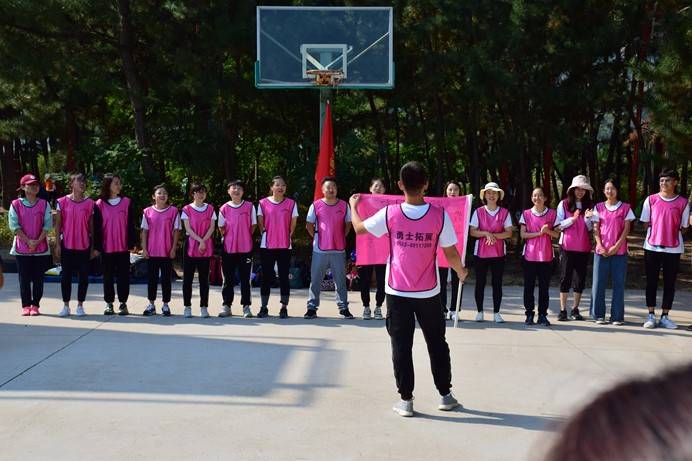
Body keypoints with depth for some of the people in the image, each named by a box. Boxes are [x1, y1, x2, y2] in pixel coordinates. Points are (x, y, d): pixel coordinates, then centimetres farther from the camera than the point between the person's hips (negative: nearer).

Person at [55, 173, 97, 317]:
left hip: (84, 245, 0)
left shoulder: (89, 203, 2)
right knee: (66, 275, 5)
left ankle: (80, 305, 13)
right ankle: (66, 306, 15)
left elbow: (91, 226, 5)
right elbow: (58, 224, 3)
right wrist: (57, 244, -2)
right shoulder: (62, 202, 0)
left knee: (83, 275, 2)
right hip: (67, 244, 0)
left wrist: (93, 247, 3)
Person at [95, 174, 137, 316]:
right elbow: (97, 227, 2)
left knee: (123, 275, 4)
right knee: (108, 276, 7)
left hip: (123, 247, 0)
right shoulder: (99, 204, 2)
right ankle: (109, 303, 16)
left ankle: (123, 303, 12)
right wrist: (97, 246, -3)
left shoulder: (127, 202, 3)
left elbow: (131, 224, 2)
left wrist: (132, 242, -3)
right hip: (106, 247, 0)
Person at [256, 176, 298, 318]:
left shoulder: (291, 203, 3)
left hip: (285, 246, 0)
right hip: (267, 246, 0)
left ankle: (284, 308, 8)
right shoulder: (263, 203, 2)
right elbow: (260, 222, 8)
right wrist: (265, 233, 5)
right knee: (266, 277, 5)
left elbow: (293, 223, 7)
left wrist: (287, 236, 6)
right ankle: (264, 308, 13)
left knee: (284, 277, 2)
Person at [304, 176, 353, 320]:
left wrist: (342, 238, 6)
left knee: (340, 280, 7)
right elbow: (309, 224, 7)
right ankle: (312, 307, 11)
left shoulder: (344, 205, 3)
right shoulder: (316, 205, -1)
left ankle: (343, 307, 15)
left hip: (339, 250, 1)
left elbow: (348, 224, 13)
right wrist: (316, 237, 2)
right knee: (315, 280, 4)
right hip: (320, 250, -1)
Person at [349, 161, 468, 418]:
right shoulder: (440, 216, -11)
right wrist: (461, 272, 15)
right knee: (437, 344, 15)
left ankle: (406, 400, 7)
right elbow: (451, 255, -6)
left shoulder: (389, 214, -10)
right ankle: (445, 395, 22)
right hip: (429, 293, 1)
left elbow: (359, 228, 6)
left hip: (397, 292, 0)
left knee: (401, 346, 6)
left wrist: (353, 206, 26)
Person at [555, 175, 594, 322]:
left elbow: (590, 228, 6)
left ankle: (575, 310, 16)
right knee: (565, 278, 0)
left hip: (583, 247, 2)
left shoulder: (590, 205, 7)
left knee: (580, 278, 6)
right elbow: (559, 225, -2)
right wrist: (573, 219, -15)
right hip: (567, 247, -2)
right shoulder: (564, 204, 1)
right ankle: (563, 311, 3)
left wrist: (587, 218, -13)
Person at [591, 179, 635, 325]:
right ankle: (599, 315, 8)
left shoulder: (625, 208, 4)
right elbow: (596, 229, 5)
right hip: (601, 251, 1)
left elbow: (626, 229, -1)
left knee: (619, 283, -1)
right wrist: (600, 246, -8)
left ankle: (617, 316, 4)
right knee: (598, 283, 0)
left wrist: (616, 246, -10)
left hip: (619, 251, -1)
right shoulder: (599, 208, 8)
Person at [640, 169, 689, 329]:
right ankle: (651, 315, 12)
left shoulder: (682, 202, 0)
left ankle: (665, 316, 12)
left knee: (669, 283, 4)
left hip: (673, 248, 0)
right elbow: (646, 223, 7)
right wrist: (658, 233, 0)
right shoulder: (651, 200, 2)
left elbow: (683, 226, 5)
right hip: (652, 247, 0)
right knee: (651, 282, 4)